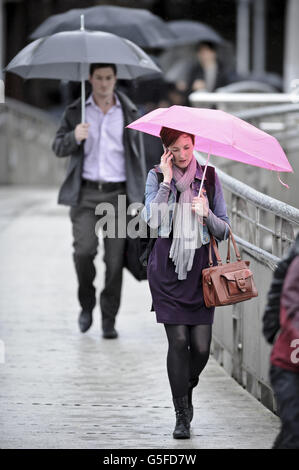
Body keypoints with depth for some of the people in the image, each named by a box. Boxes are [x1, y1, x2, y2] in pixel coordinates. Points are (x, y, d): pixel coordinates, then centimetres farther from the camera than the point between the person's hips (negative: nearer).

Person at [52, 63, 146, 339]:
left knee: (115, 258, -3)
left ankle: (109, 319, 7)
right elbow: (58, 148, 6)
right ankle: (87, 304, 9)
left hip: (118, 193, 0)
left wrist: (138, 197, 4)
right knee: (84, 249, -16)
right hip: (85, 193, 0)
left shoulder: (129, 113, 8)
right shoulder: (76, 112, 8)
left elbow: (138, 156, 10)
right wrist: (74, 137, -17)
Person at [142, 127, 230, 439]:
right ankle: (182, 416, 1)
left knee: (201, 346, -5)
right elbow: (152, 219, -13)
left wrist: (207, 214, -11)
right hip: (167, 267, -2)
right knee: (178, 341, -9)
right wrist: (167, 180, -12)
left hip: (200, 267, 2)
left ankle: (187, 390, 27)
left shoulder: (209, 178, 7)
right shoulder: (156, 177, 3)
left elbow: (224, 231, 8)